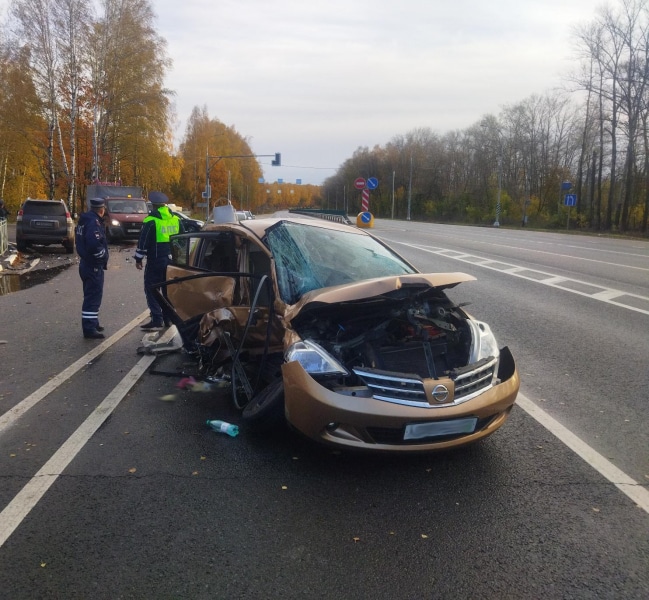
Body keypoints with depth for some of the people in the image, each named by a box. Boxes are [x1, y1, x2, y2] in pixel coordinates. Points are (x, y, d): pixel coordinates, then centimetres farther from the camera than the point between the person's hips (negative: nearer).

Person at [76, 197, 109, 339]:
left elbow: (81, 240, 19)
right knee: (93, 297, -6)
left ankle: (92, 323, 31)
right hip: (94, 266, -10)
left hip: (86, 263, 10)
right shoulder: (94, 222, -19)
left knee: (91, 295, 20)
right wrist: (104, 257, -15)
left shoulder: (85, 220, 12)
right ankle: (89, 329, -3)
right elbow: (95, 244, -33)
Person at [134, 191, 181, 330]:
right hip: (172, 260, 6)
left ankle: (157, 320, -5)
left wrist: (138, 259, -1)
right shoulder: (176, 220, 8)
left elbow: (143, 242, -11)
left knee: (151, 290, 0)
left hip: (156, 261, -6)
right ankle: (169, 318, 20)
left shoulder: (151, 221, -11)